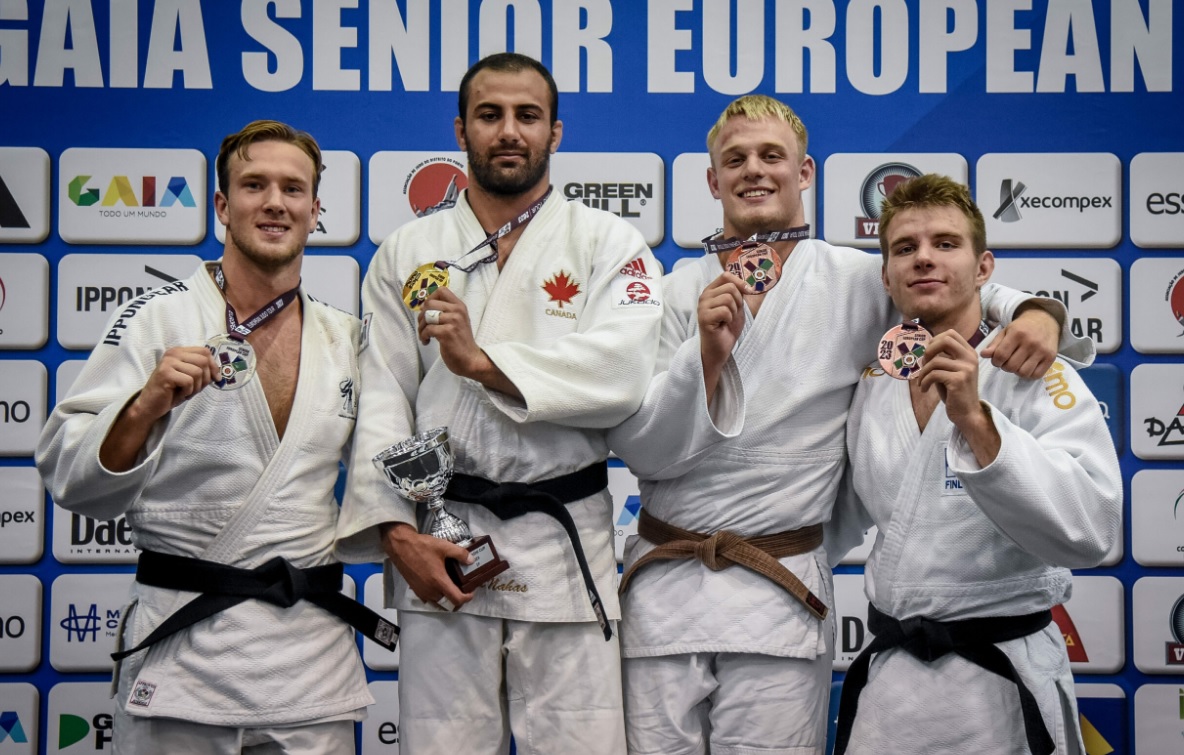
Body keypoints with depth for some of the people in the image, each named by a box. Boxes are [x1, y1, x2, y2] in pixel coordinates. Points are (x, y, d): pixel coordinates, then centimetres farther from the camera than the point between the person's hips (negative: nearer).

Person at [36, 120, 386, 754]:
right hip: (184, 649, -3)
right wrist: (146, 407, -24)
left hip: (315, 655, 4)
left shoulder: (347, 339, 9)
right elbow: (68, 477, -8)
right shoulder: (158, 320, -4)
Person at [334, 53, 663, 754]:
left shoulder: (610, 244, 5)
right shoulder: (408, 254, 12)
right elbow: (379, 400, 3)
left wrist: (483, 362, -20)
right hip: (440, 545, 2)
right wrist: (397, 531, -9)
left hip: (564, 540, -1)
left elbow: (620, 374, -13)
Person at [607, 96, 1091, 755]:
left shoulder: (857, 281, 3)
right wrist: (707, 354, -16)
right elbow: (641, 451, -1)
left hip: (780, 594, -1)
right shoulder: (680, 290, 6)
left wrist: (1037, 315, -10)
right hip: (665, 583, 2)